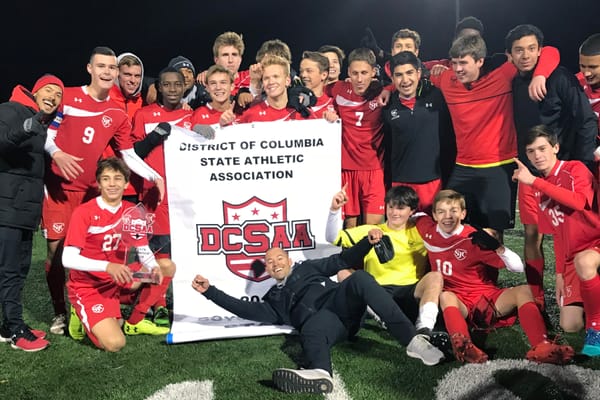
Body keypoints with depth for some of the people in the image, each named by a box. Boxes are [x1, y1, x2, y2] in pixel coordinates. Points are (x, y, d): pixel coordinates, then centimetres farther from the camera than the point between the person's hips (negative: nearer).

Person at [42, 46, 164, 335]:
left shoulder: (117, 114, 8)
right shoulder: (67, 97, 0)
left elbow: (129, 155, 7)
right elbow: (46, 133, 2)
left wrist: (156, 177, -4)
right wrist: (57, 154, -18)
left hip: (90, 189, 3)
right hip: (58, 185, -2)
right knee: (56, 248, -2)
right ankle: (59, 313, 12)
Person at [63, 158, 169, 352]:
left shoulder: (132, 212, 0)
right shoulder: (84, 212, -15)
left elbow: (144, 251, 5)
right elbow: (68, 259, -22)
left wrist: (154, 268, -18)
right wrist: (108, 266, -35)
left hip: (118, 282, 6)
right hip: (87, 287, -6)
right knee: (114, 343, -25)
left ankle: (134, 322, 9)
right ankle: (83, 317, 8)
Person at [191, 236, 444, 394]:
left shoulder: (307, 267, 35)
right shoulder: (274, 298, 33)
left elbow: (342, 261, 28)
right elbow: (247, 310, 19)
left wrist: (368, 242, 12)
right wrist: (210, 291, 17)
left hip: (340, 302, 1)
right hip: (320, 319, 0)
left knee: (360, 278, -32)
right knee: (312, 330, -38)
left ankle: (411, 340, -42)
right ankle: (320, 373, -74)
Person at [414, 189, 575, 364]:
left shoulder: (473, 239, -8)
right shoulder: (428, 231, 0)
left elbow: (518, 267, -12)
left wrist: (497, 247, -27)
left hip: (487, 298, 1)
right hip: (458, 302, 0)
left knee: (524, 291, -23)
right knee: (446, 296, -35)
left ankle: (540, 346, -42)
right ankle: (463, 347, -61)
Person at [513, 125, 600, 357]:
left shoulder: (575, 169, -7)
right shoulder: (540, 192, 10)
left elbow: (578, 201, -30)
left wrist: (534, 181, -26)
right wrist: (559, 273, 10)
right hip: (572, 258, 6)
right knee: (569, 326, -3)